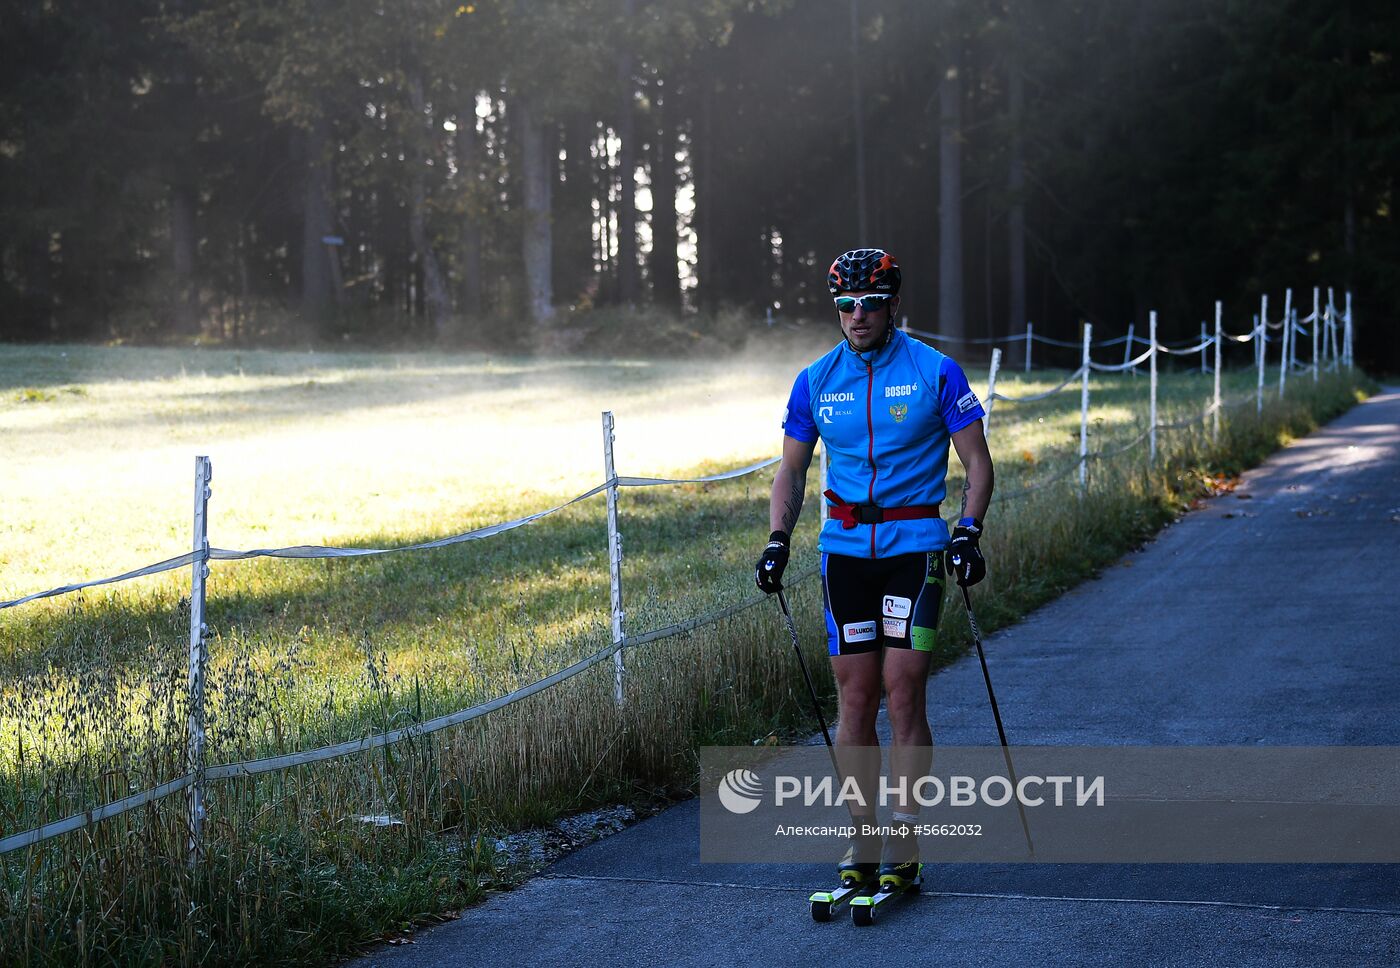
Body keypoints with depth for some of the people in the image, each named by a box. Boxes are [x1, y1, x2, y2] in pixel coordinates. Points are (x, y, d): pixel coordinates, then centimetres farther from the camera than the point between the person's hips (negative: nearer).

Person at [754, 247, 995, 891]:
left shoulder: (936, 372, -3)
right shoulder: (816, 381, 7)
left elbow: (977, 463, 0)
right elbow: (791, 471, 15)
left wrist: (968, 531, -14)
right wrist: (778, 541, 2)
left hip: (914, 543, -3)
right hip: (845, 544, 3)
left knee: (903, 691, -8)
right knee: (855, 698, 2)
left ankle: (903, 847, -4)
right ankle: (863, 842, 9)